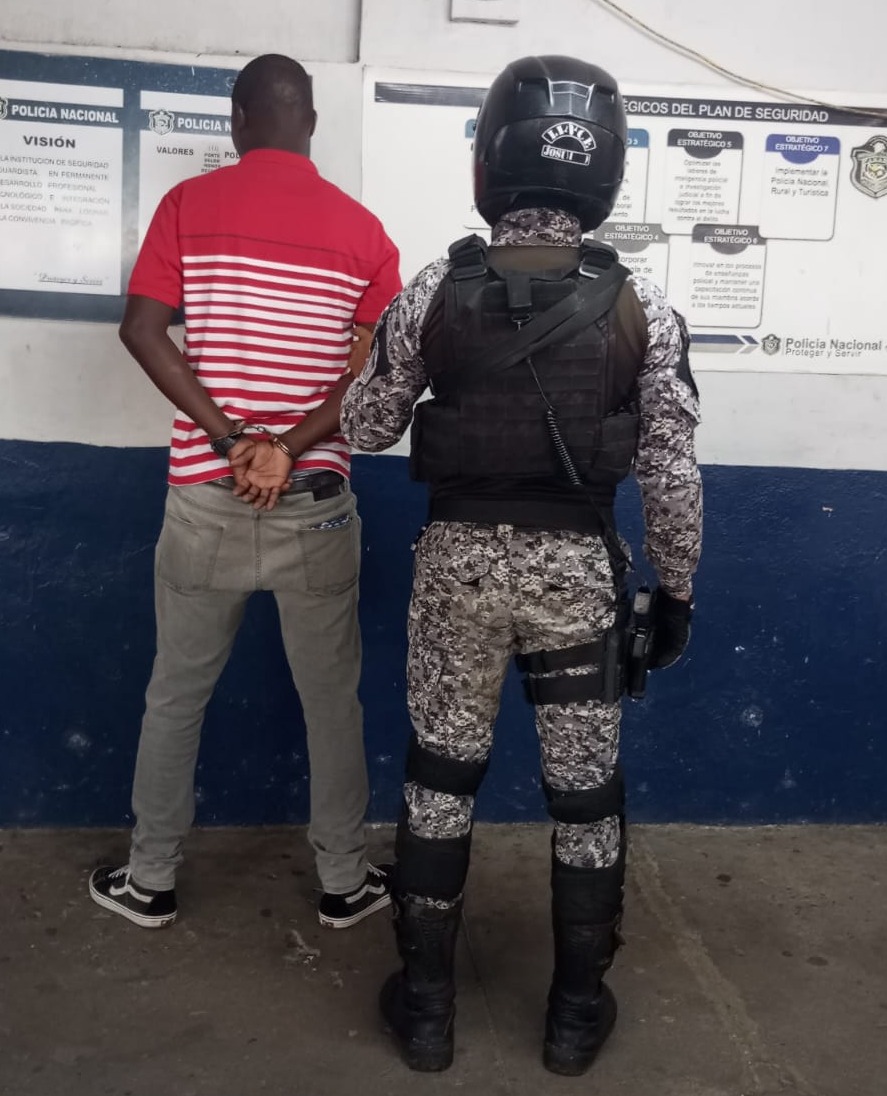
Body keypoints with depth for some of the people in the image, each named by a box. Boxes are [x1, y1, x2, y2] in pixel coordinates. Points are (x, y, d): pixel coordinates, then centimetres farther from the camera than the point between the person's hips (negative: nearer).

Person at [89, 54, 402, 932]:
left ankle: (149, 881, 28)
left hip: (206, 495, 0)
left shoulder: (189, 205, 0)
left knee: (176, 695, 14)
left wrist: (229, 438, -13)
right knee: (331, 700, 13)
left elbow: (141, 329, -9)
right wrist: (290, 448, -12)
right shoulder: (361, 228, 2)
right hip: (316, 501, 0)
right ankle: (344, 882, 26)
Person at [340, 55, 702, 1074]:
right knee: (585, 790, 15)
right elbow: (671, 471, -4)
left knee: (439, 780, 16)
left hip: (459, 558, 1)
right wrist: (674, 588, 8)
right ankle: (577, 1010, 30)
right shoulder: (641, 307, -6)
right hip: (578, 567, 0)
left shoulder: (433, 290, -6)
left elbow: (363, 428, 4)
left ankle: (426, 1003, 28)